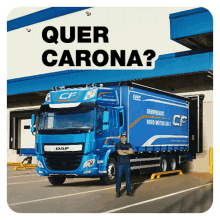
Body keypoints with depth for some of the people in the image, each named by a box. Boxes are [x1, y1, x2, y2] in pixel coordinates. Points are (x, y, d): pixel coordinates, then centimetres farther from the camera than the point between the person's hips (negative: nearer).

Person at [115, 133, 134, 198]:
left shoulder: (128, 145, 13)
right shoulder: (118, 145, -1)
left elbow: (132, 151, -4)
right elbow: (120, 152, -16)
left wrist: (124, 150, -12)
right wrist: (128, 152, -3)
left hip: (127, 163, 4)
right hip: (120, 164, -4)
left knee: (128, 178, 7)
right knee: (119, 177, -3)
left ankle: (129, 191, 14)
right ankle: (118, 192, 3)